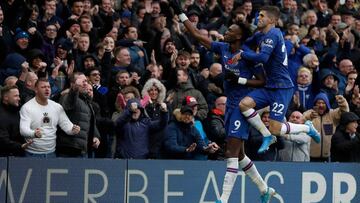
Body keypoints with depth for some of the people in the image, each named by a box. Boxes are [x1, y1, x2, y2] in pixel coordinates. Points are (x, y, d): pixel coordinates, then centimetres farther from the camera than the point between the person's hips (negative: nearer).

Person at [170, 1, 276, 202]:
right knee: (239, 154, 14)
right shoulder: (223, 49, 6)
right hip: (231, 105, 8)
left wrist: (239, 80, -21)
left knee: (232, 154, -12)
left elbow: (263, 82, -10)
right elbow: (198, 35, 9)